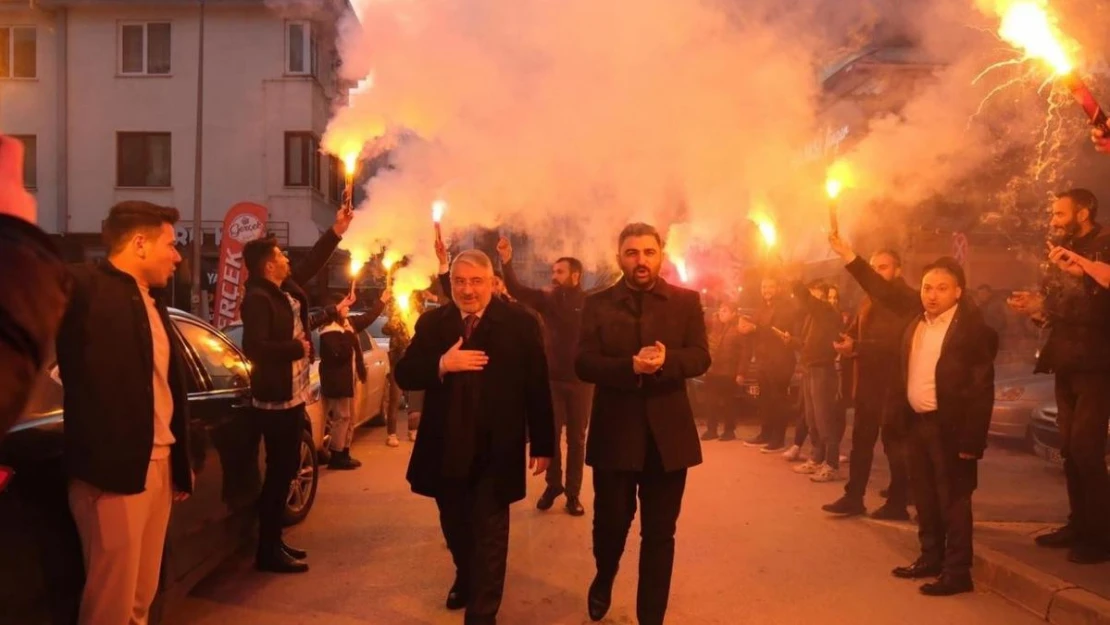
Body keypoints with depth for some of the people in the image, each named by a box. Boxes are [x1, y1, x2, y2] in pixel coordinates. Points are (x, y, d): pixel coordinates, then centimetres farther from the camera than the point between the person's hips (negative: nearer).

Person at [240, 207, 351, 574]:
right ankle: (268, 552, 6)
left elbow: (313, 263, 24)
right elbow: (254, 348, -26)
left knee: (286, 470, 14)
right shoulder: (258, 299, -17)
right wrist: (297, 348, -16)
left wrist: (337, 231, 19)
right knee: (280, 472, -4)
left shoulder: (287, 288, 10)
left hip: (293, 395, 10)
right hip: (276, 399, -10)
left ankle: (275, 543, 25)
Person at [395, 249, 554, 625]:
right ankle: (465, 578, 49)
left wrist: (542, 444, -3)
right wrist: (441, 364, -22)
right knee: (455, 526, 22)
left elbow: (537, 387, -5)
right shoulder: (432, 323, 1)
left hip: (496, 452, -3)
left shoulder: (520, 323, -7)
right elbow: (404, 376, -3)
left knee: (490, 534, 6)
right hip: (445, 449, 4)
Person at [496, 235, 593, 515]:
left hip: (580, 380, -2)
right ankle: (553, 485, 29)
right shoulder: (547, 298, 0)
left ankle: (573, 493, 20)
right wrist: (507, 262, -27)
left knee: (576, 438, 9)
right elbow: (516, 290, -12)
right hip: (551, 378, 2)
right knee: (551, 435, 10)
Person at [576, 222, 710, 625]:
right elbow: (583, 363, -7)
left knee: (659, 533, 9)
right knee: (611, 522, 10)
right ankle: (604, 578, 42)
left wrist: (666, 361, -25)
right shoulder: (598, 304, 2)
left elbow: (700, 357, -4)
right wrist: (630, 367, -24)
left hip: (668, 433, 1)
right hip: (615, 432, 0)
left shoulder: (686, 301, 4)